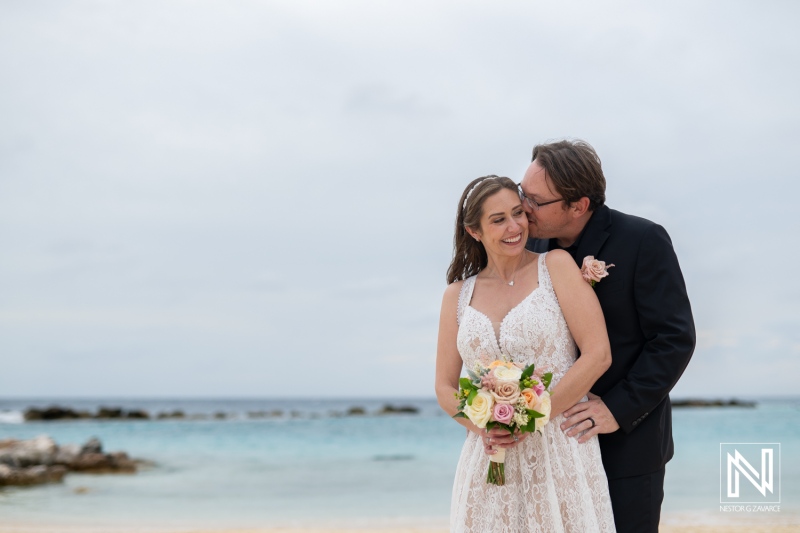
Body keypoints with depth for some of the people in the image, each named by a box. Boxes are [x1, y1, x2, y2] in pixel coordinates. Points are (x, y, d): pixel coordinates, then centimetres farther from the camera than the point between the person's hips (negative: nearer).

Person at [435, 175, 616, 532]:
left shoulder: (556, 266, 0)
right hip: (489, 459, 3)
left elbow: (598, 355, -8)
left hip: (561, 452, -2)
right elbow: (445, 387, 10)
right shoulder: (458, 295, 9)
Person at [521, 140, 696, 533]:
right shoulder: (535, 243, 2)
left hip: (626, 442, -5)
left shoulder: (643, 242, -14)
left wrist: (620, 409, -20)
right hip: (558, 438, 5)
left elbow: (675, 339, -15)